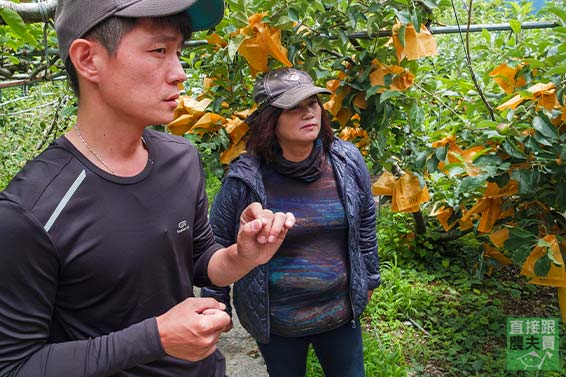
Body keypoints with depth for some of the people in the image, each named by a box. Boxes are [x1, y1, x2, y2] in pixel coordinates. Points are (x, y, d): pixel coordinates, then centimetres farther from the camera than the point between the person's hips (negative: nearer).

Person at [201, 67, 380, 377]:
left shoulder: (347, 162, -8)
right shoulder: (245, 178, -17)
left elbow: (365, 223, 7)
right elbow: (218, 244, -5)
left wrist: (369, 278, 14)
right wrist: (217, 306, 0)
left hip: (341, 312, 3)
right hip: (275, 320, -2)